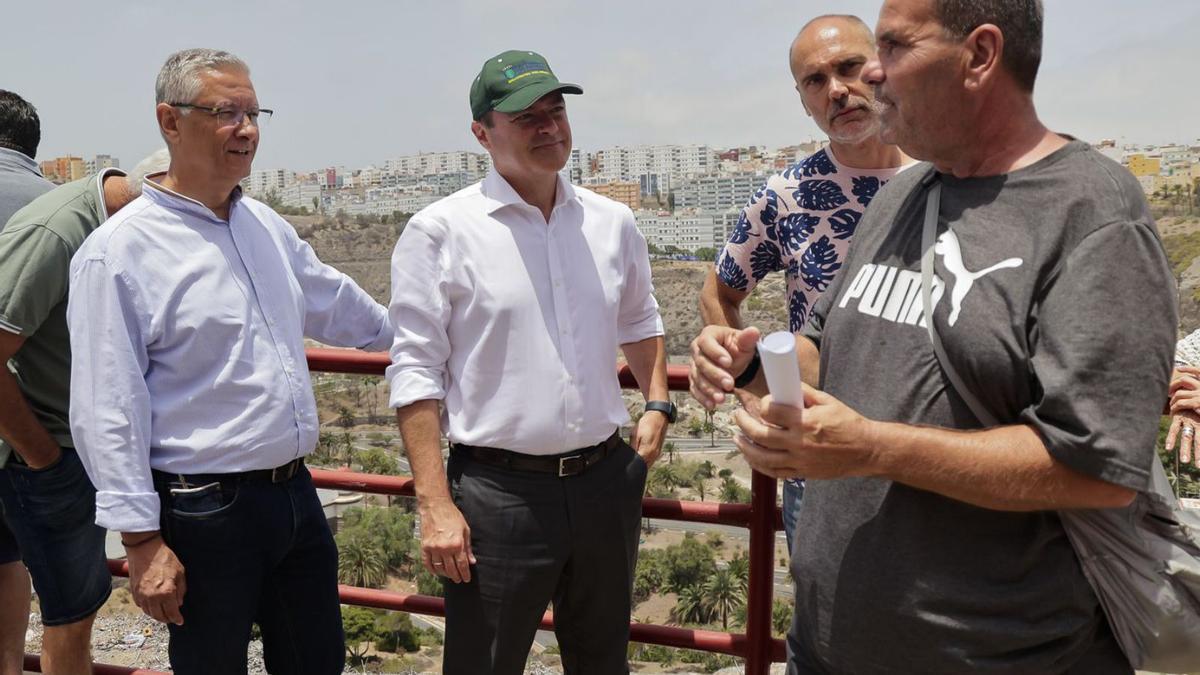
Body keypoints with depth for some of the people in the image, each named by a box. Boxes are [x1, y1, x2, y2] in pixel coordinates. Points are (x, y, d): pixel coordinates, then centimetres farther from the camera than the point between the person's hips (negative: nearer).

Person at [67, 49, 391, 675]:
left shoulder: (266, 225, 8)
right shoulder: (118, 252, -14)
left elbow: (333, 301, 25)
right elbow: (109, 411, -16)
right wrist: (141, 540, -16)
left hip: (295, 492, 7)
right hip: (204, 511, -6)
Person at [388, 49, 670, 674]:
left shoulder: (613, 224, 6)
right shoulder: (440, 233, -9)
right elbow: (416, 374, -9)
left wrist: (657, 406, 8)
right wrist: (436, 505, -13)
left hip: (605, 480, 5)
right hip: (497, 491, -4)